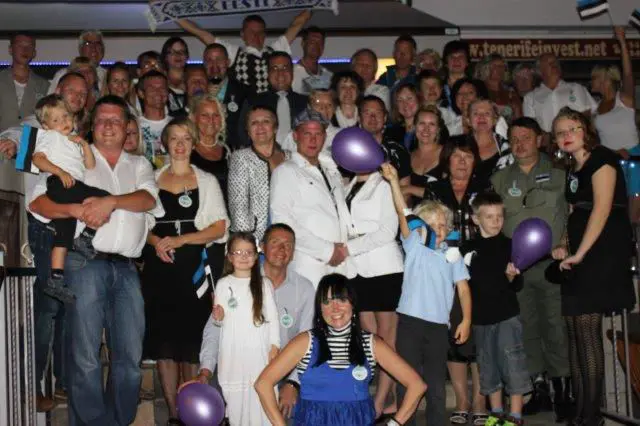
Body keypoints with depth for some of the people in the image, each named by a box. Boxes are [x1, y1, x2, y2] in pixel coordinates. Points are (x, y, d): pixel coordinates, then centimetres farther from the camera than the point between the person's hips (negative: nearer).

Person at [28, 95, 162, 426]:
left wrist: (111, 201, -17)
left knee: (130, 355, 2)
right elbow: (37, 201, 2)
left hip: (126, 269, 3)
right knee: (85, 354, -5)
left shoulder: (139, 165, 20)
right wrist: (78, 210, -14)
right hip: (86, 263, -3)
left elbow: (149, 198, 0)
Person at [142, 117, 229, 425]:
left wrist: (180, 240, -10)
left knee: (191, 341, -4)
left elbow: (219, 227, 2)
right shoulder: (152, 179, 14)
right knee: (163, 340, -1)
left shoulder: (207, 181, 10)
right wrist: (156, 242, -8)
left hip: (194, 269, -1)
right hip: (159, 268, 2)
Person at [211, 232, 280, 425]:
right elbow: (221, 321, 7)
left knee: (262, 398, -3)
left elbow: (272, 315, 4)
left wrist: (274, 345, 0)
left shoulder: (264, 283, 4)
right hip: (233, 352, 0)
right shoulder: (223, 284, 3)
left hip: (259, 350, 0)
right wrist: (218, 317, -16)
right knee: (236, 398, 0)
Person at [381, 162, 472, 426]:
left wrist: (466, 319, -3)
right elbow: (402, 212, -9)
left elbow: (463, 288, 7)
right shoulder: (414, 245, 4)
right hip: (410, 320, -1)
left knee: (436, 381, 9)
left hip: (438, 324, 2)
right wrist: (393, 181, -20)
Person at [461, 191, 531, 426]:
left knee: (513, 364, -4)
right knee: (488, 366, 11)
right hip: (481, 317, 3)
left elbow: (518, 286, -2)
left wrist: (511, 276, -23)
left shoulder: (509, 245, -2)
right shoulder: (468, 248, 4)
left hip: (507, 315, -3)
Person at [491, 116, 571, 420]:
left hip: (551, 264, -3)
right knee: (527, 328, 6)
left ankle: (562, 389, 8)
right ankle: (539, 389, 17)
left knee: (556, 326, -3)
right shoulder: (500, 180, 13)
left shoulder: (558, 174, 6)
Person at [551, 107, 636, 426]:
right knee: (575, 331, 5)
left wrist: (580, 253, -17)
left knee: (587, 327, -12)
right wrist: (566, 249, 2)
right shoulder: (574, 171, 20)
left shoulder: (601, 158, -5)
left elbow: (602, 207, -14)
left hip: (603, 251, -9)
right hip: (580, 255, 9)